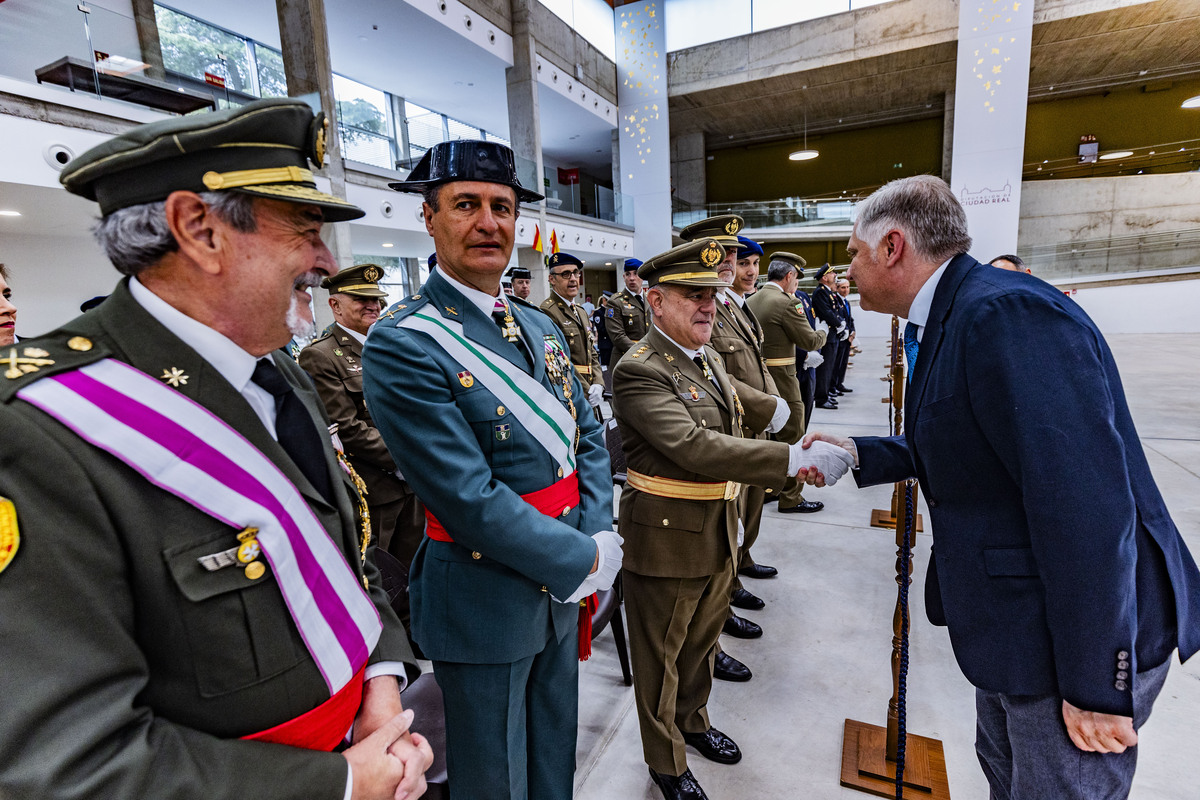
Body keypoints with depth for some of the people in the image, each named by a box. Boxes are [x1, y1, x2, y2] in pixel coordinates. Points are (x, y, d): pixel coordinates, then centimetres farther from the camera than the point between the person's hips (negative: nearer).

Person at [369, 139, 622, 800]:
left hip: (562, 588, 7)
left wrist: (599, 537, -7)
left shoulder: (539, 326, 6)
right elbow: (469, 498, -25)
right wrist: (585, 560, -17)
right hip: (485, 606, -6)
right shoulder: (401, 343, -19)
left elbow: (587, 436, 6)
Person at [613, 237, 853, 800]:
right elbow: (694, 446, -33)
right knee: (661, 654, 14)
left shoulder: (707, 357, 6)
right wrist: (794, 459, -36)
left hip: (718, 534, 8)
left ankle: (692, 721, 52)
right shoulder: (638, 370, -23)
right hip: (666, 538, -8)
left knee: (702, 639, 27)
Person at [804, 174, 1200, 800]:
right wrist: (859, 455, 7)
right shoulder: (952, 319, 6)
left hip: (1083, 632, -9)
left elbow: (1085, 505, -30)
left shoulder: (1008, 314, -26)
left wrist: (1097, 686, -24)